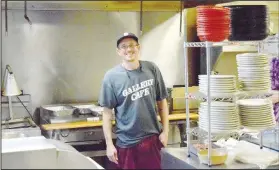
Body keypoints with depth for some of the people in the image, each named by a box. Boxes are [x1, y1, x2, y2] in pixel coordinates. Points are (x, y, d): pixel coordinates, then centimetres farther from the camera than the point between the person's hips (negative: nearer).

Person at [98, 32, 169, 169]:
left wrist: (165, 131, 2)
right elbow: (107, 112, -5)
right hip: (127, 143, -2)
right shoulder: (111, 77, -9)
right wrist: (109, 144, -7)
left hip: (152, 138, 2)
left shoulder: (152, 69, -2)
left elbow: (162, 101, 6)